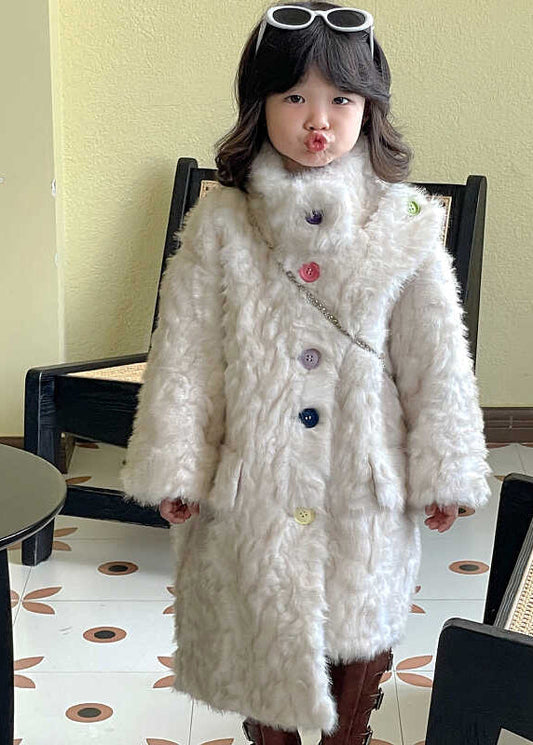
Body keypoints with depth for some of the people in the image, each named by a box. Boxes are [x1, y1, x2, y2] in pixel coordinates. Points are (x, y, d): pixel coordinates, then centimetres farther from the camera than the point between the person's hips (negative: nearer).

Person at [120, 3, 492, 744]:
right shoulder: (219, 223, -7)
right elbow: (184, 353, -4)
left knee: (360, 619, 16)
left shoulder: (405, 225, -7)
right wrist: (174, 468, -3)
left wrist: (443, 473, 0)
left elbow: (436, 360, -2)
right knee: (260, 621, 14)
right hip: (255, 476, 0)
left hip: (366, 478, 0)